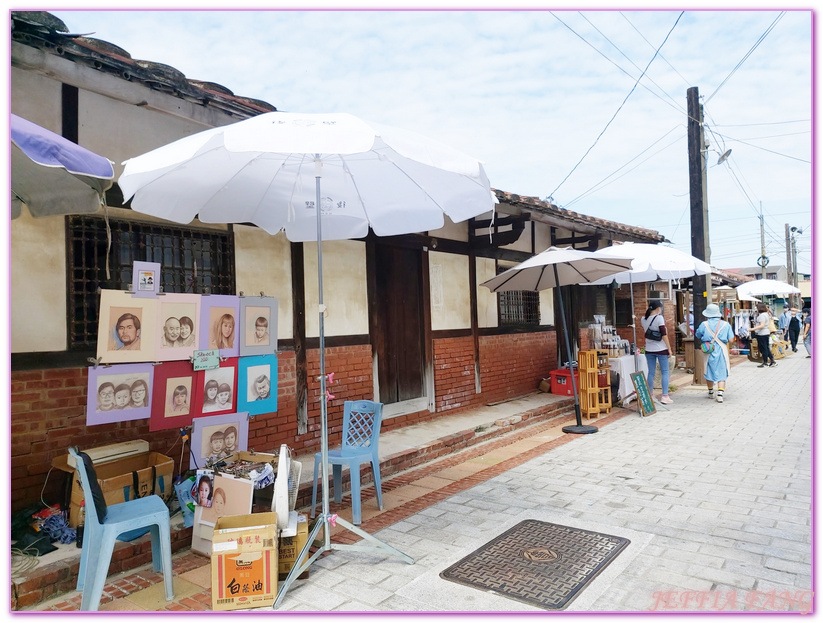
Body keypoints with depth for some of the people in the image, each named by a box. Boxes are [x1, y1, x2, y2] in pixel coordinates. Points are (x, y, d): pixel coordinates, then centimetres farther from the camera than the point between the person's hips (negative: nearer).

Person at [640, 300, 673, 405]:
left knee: (651, 373, 10)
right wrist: (669, 348, -8)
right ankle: (665, 396, 3)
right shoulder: (659, 318, -11)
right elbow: (664, 334, -13)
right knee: (664, 372, 4)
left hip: (649, 349, 5)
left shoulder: (643, 319, 4)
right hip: (661, 349, -5)